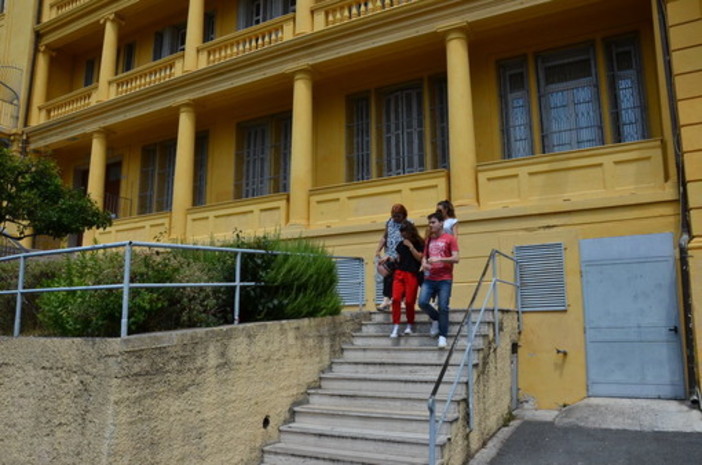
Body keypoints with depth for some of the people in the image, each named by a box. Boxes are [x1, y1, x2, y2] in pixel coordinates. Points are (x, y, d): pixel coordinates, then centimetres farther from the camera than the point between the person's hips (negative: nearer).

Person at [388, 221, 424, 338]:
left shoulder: (419, 243, 2)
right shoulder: (401, 244, 14)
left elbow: (419, 257, -9)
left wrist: (410, 246, -10)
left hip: (412, 275, -3)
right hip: (399, 273, 3)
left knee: (409, 301, -6)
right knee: (396, 298, -12)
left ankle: (410, 325, 16)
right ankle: (395, 327, -7)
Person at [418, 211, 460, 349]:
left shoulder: (450, 239, 1)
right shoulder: (428, 240, 17)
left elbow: (455, 258, -7)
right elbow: (424, 257, 22)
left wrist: (439, 259, -20)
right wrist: (424, 263, -2)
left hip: (444, 279, -4)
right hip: (429, 279, 5)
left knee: (443, 307, -7)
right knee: (422, 302, -11)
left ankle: (442, 336, 1)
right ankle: (435, 319, 17)